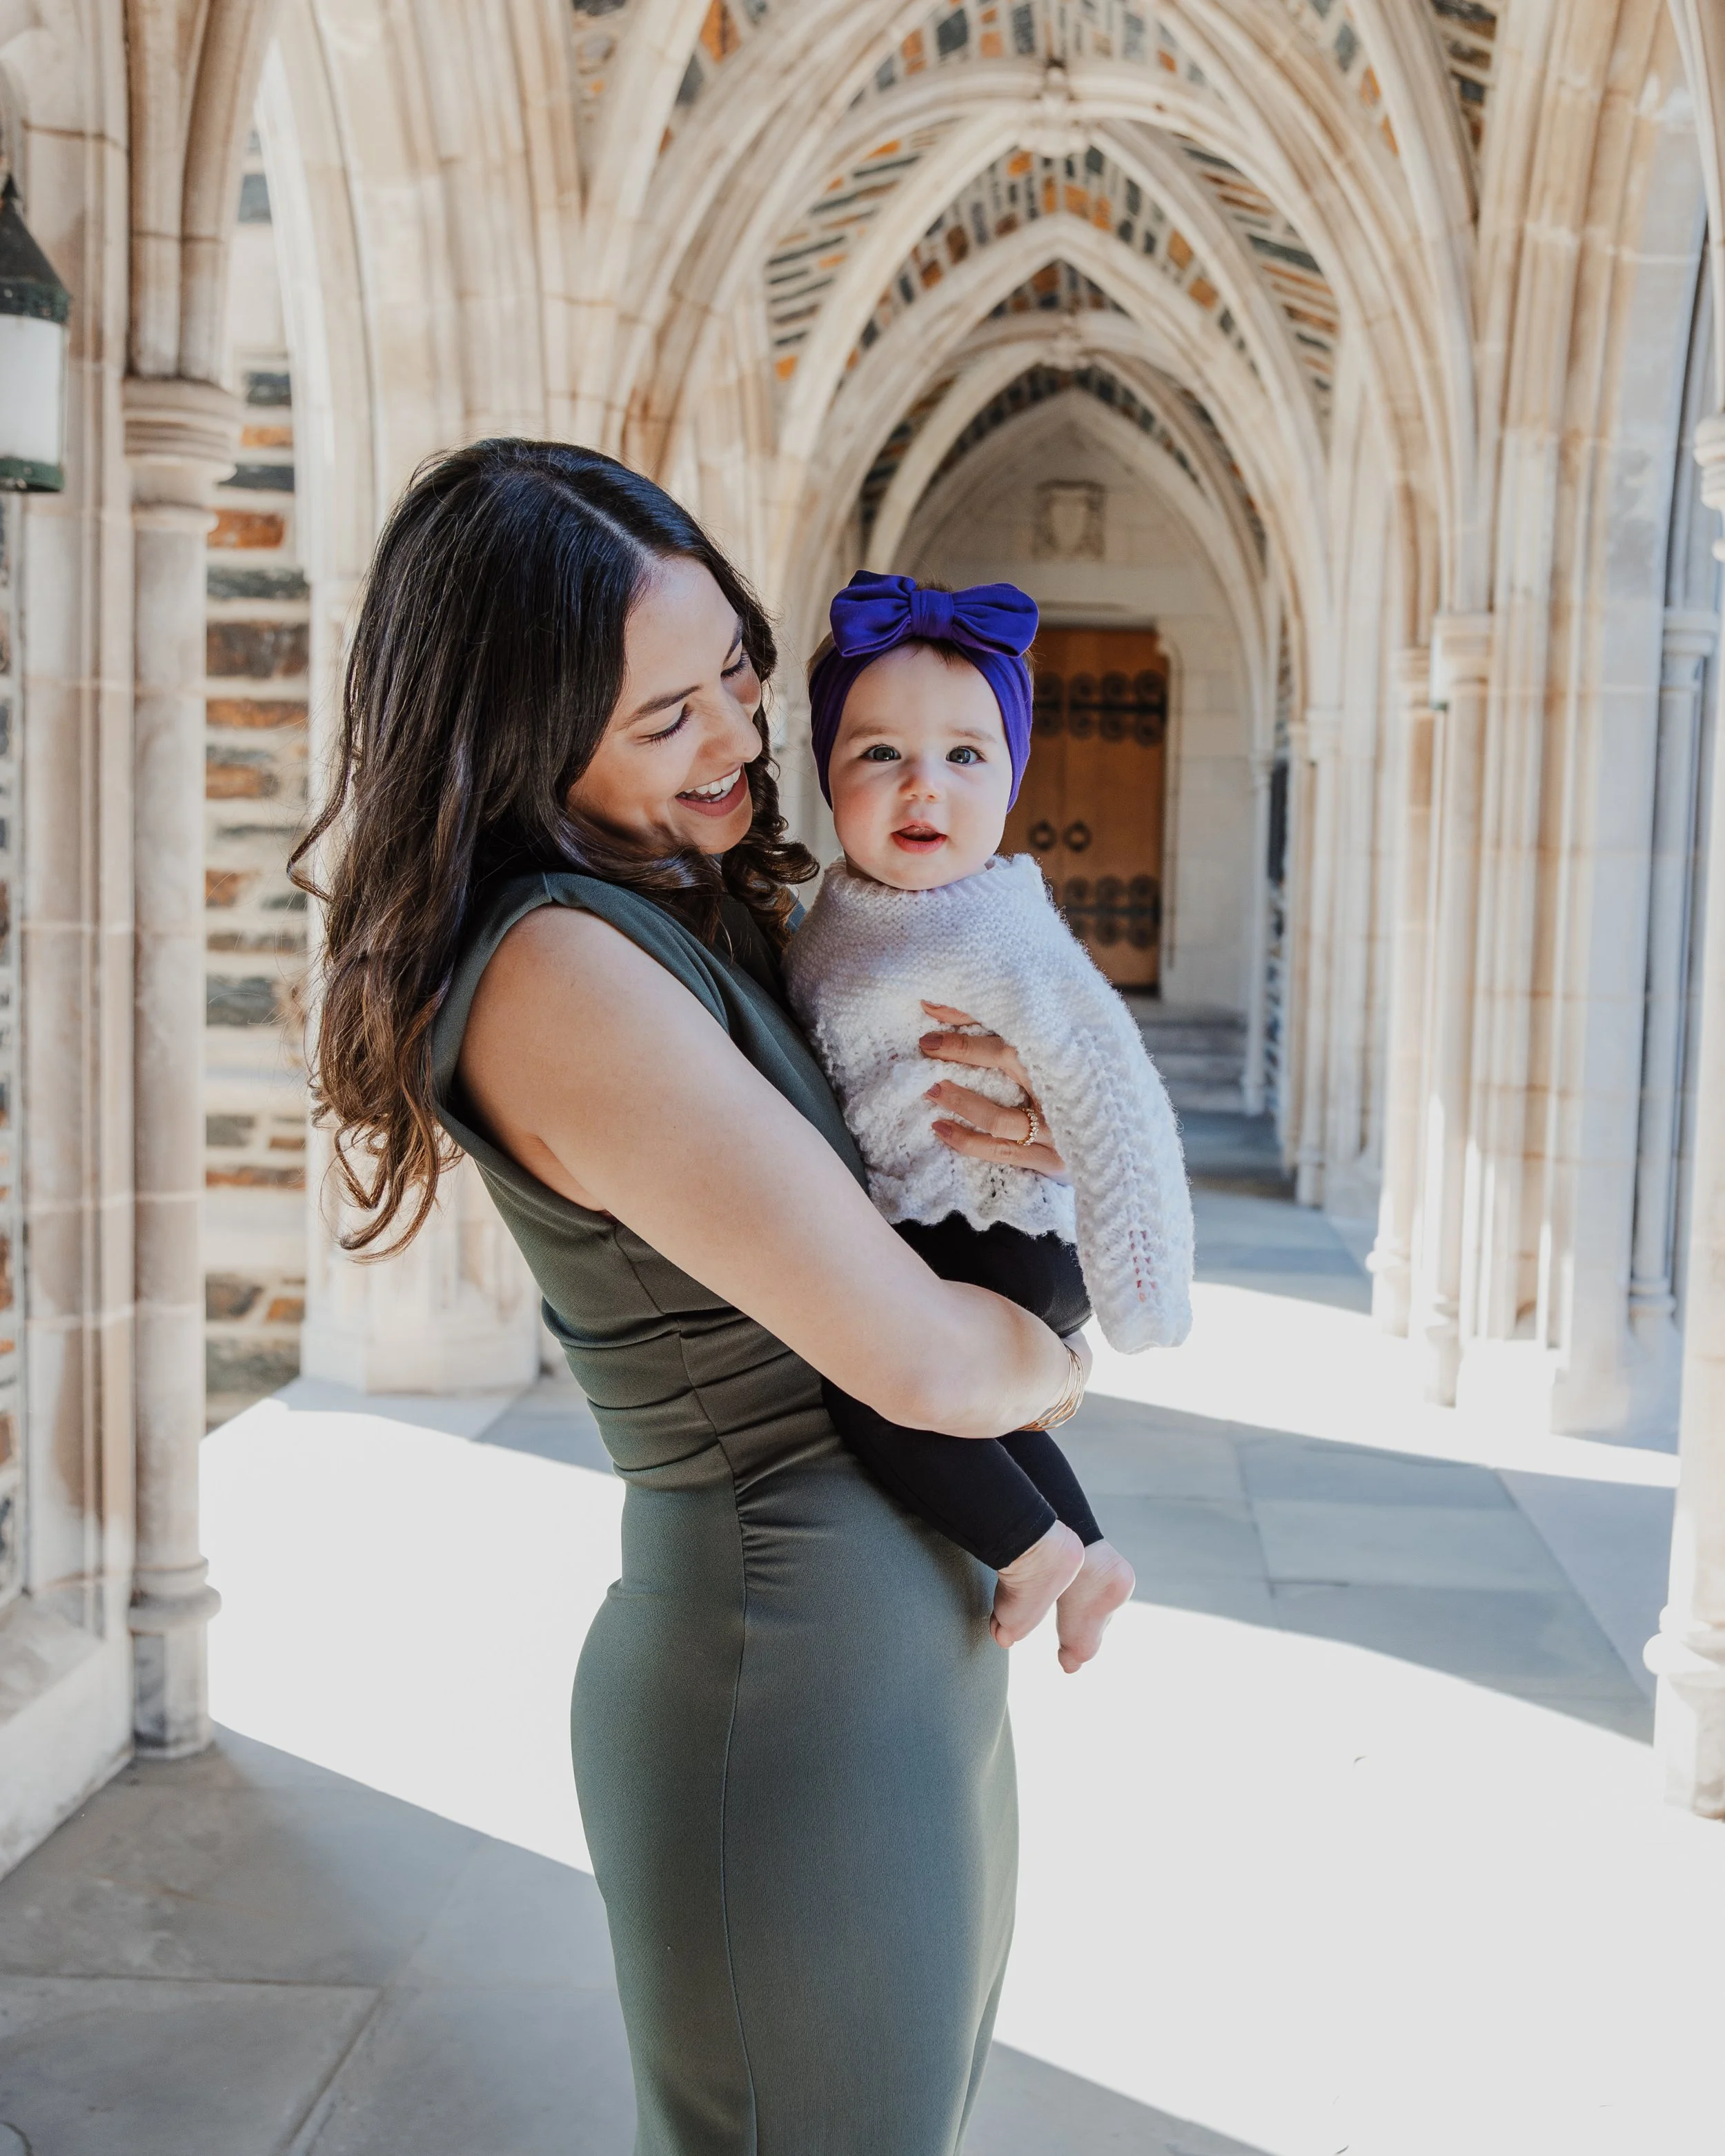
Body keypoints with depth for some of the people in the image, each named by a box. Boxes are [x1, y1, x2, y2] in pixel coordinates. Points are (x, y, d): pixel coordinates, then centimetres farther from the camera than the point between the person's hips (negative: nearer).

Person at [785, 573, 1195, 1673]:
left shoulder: (1004, 943, -25)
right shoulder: (846, 911, 0)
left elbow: (1112, 1100, -29)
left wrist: (1135, 1284, -30)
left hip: (1005, 1245, -9)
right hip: (918, 1243, 9)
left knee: (873, 1384, -26)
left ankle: (1040, 1551, -4)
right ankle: (1089, 1560, 51)